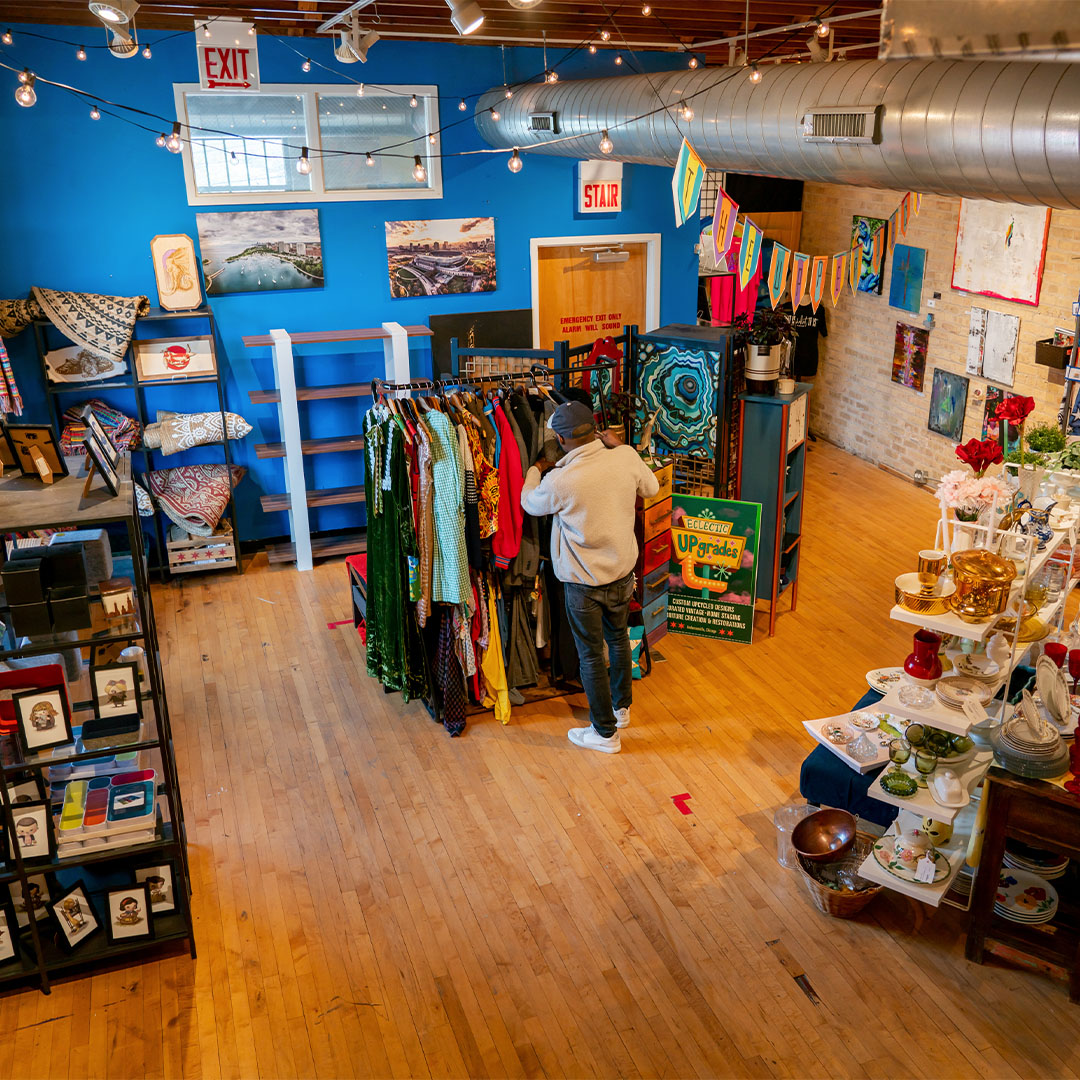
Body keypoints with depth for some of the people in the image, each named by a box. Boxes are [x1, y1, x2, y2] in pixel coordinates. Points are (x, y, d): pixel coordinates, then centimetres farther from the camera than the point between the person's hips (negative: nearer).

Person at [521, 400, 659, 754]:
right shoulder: (626, 457, -14)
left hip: (584, 582, -5)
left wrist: (535, 470, 16)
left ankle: (605, 732, 23)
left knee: (591, 655, 11)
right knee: (618, 638, 26)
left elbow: (531, 504, -3)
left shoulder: (560, 480, -26)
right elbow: (651, 487, 8)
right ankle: (621, 707, 46)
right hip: (623, 572, 5)